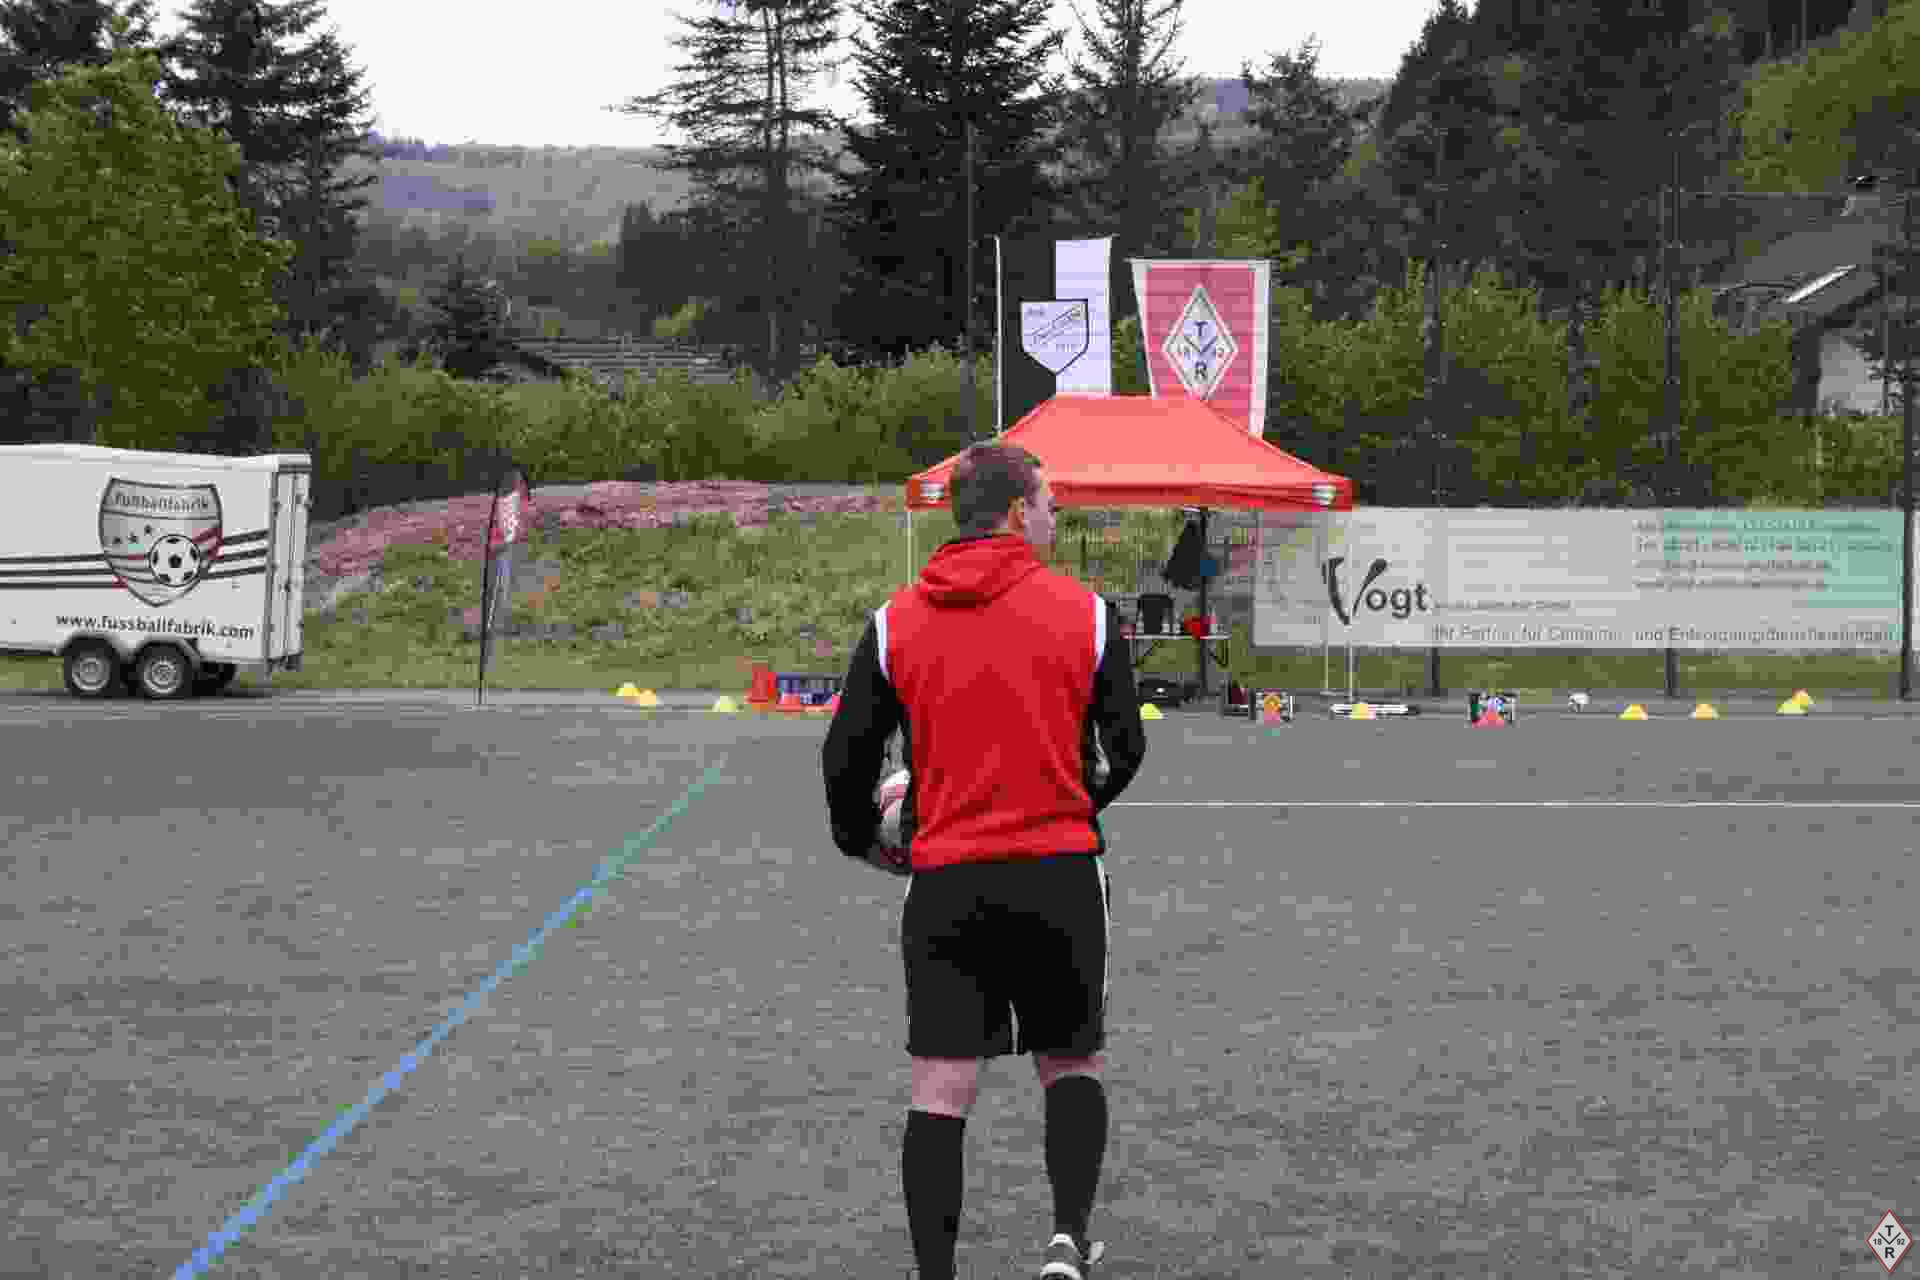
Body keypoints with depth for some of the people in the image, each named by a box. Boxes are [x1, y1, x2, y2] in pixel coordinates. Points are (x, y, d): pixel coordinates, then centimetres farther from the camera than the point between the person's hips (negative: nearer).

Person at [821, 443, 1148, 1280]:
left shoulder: (894, 622, 2)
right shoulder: (1084, 612, -1)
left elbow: (846, 756, 3)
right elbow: (1126, 750, 4)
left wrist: (863, 842, 22)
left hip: (944, 879, 1)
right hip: (1060, 872, -1)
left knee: (941, 1093, 4)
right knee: (1073, 1067, 17)